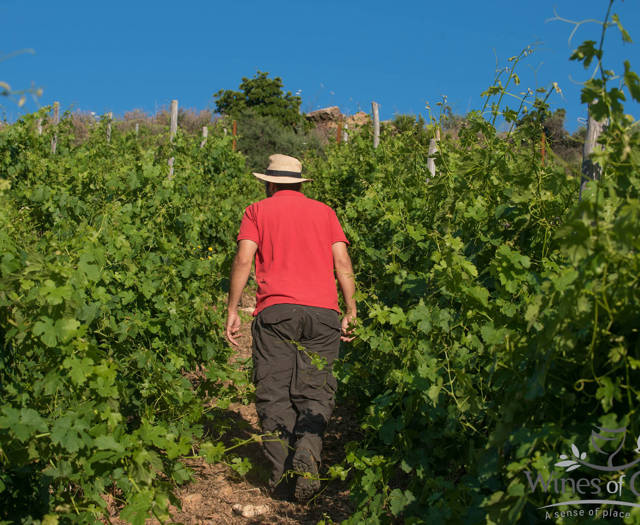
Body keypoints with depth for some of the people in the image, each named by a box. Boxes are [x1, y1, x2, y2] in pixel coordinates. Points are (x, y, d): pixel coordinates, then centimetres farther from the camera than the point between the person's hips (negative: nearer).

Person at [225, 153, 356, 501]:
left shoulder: (257, 211, 15)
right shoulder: (324, 211, 21)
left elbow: (244, 258, 1)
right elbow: (342, 263, 11)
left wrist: (232, 310, 3)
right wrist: (351, 312, 12)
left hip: (275, 309, -1)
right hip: (322, 311, 2)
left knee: (274, 392, 2)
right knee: (314, 391, 4)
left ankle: (280, 470, -4)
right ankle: (307, 452, -19)